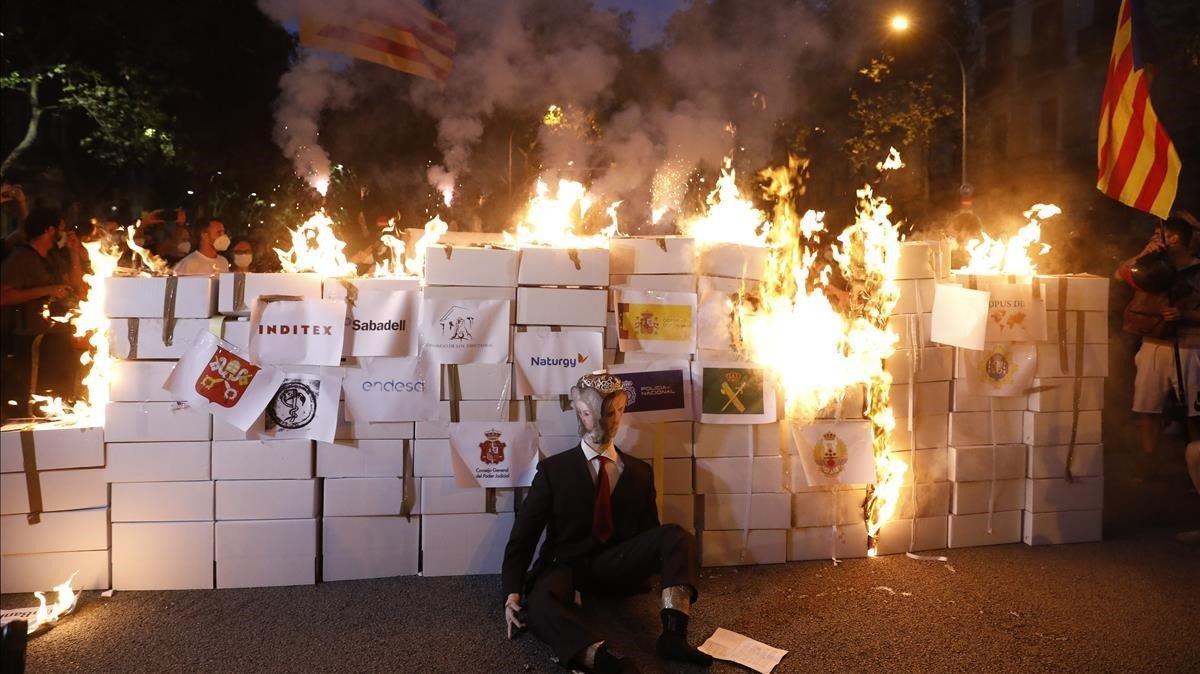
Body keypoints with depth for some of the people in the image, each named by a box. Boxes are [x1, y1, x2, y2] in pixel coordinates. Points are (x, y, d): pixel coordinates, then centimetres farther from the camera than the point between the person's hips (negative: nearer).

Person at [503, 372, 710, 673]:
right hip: (568, 566, -2)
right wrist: (512, 592, -16)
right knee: (539, 602, -36)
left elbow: (649, 530, 12)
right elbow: (523, 535, -1)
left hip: (619, 564, 2)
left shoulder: (639, 472, 11)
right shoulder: (553, 469, 4)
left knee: (675, 535, -23)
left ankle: (673, 633, -38)